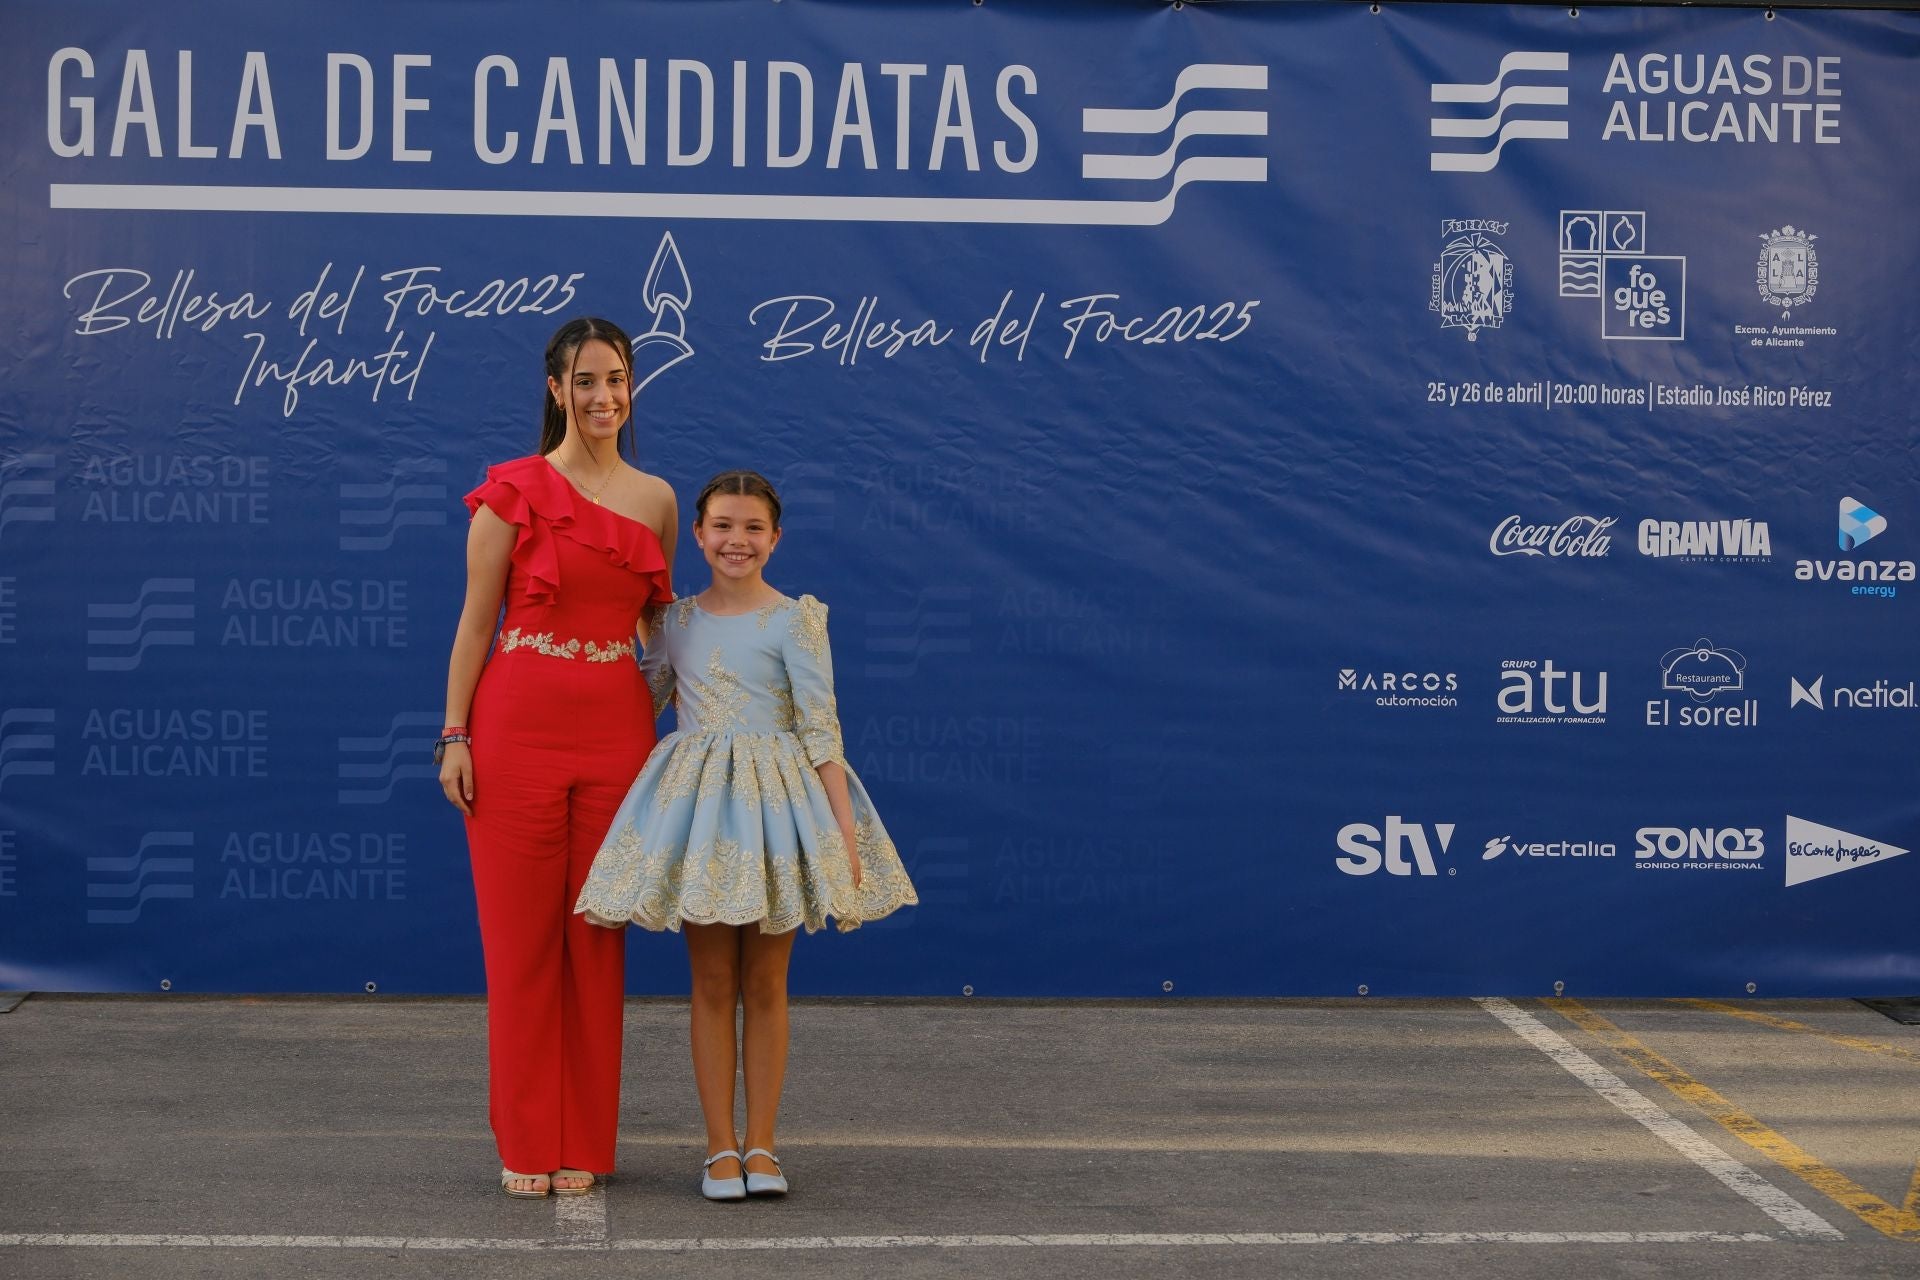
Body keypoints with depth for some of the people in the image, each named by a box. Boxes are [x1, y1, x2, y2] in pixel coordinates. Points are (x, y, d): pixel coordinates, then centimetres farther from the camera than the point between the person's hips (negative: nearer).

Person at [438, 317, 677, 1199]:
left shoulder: (656, 501, 10)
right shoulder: (514, 490, -2)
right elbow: (476, 620, -3)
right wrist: (454, 737, -8)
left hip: (617, 733, 3)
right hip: (519, 729, -3)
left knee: (597, 942, 6)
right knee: (521, 938, 2)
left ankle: (584, 1144, 16)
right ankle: (526, 1145, 13)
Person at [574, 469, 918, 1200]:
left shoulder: (794, 621, -3)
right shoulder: (675, 623, 6)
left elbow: (820, 726, -7)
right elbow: (640, 706, 15)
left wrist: (844, 825, -11)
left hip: (777, 804, -2)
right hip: (696, 802, 2)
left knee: (766, 983, 4)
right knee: (713, 982, 4)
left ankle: (760, 1147, 10)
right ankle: (720, 1148, 9)